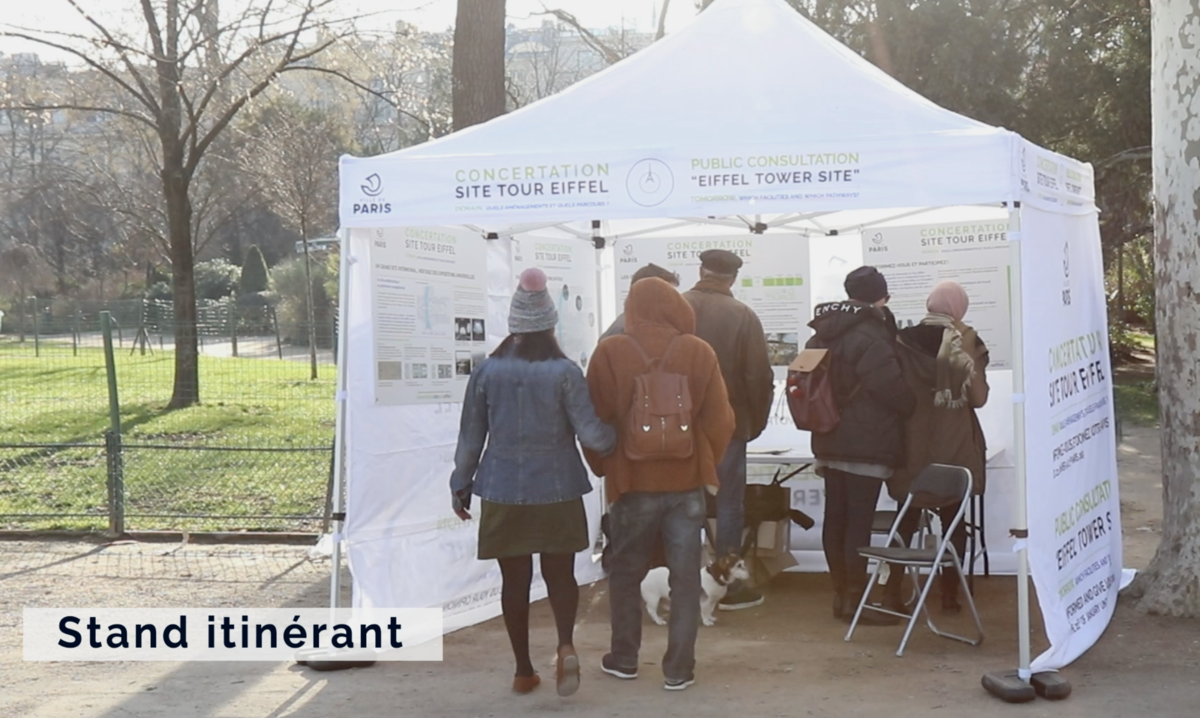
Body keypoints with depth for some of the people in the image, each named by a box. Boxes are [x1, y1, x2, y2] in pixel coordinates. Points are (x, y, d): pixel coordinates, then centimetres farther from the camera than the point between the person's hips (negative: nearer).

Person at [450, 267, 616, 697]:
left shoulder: (487, 372, -3)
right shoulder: (565, 372, -9)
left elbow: (470, 436, 3)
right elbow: (591, 435, -9)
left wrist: (461, 484, 14)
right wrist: (617, 438, 12)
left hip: (503, 493, 1)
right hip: (556, 491, -1)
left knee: (515, 580, 11)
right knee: (560, 574, 14)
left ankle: (524, 671, 19)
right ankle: (566, 646, -9)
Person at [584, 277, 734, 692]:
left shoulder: (610, 353, -8)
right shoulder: (699, 352, -5)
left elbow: (596, 421, -4)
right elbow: (720, 420, -2)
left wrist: (603, 468, 12)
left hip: (633, 481, 0)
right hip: (687, 482, 1)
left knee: (625, 573, 16)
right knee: (685, 578, 8)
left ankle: (623, 658, 25)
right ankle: (679, 669, 12)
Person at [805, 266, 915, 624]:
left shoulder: (822, 333, 13)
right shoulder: (870, 336, -15)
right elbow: (894, 389, -15)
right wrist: (916, 407, 4)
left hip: (829, 441, 9)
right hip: (866, 444, -8)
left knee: (836, 518, 10)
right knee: (859, 521, -4)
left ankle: (840, 592, 18)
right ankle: (854, 598, -1)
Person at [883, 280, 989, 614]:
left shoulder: (902, 342, -2)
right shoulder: (967, 344, -2)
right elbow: (978, 398, -6)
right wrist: (970, 355, -1)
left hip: (912, 445, 1)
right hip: (954, 447, -1)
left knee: (907, 519, 10)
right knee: (953, 518, 10)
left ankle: (893, 591, 6)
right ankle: (950, 594, 11)